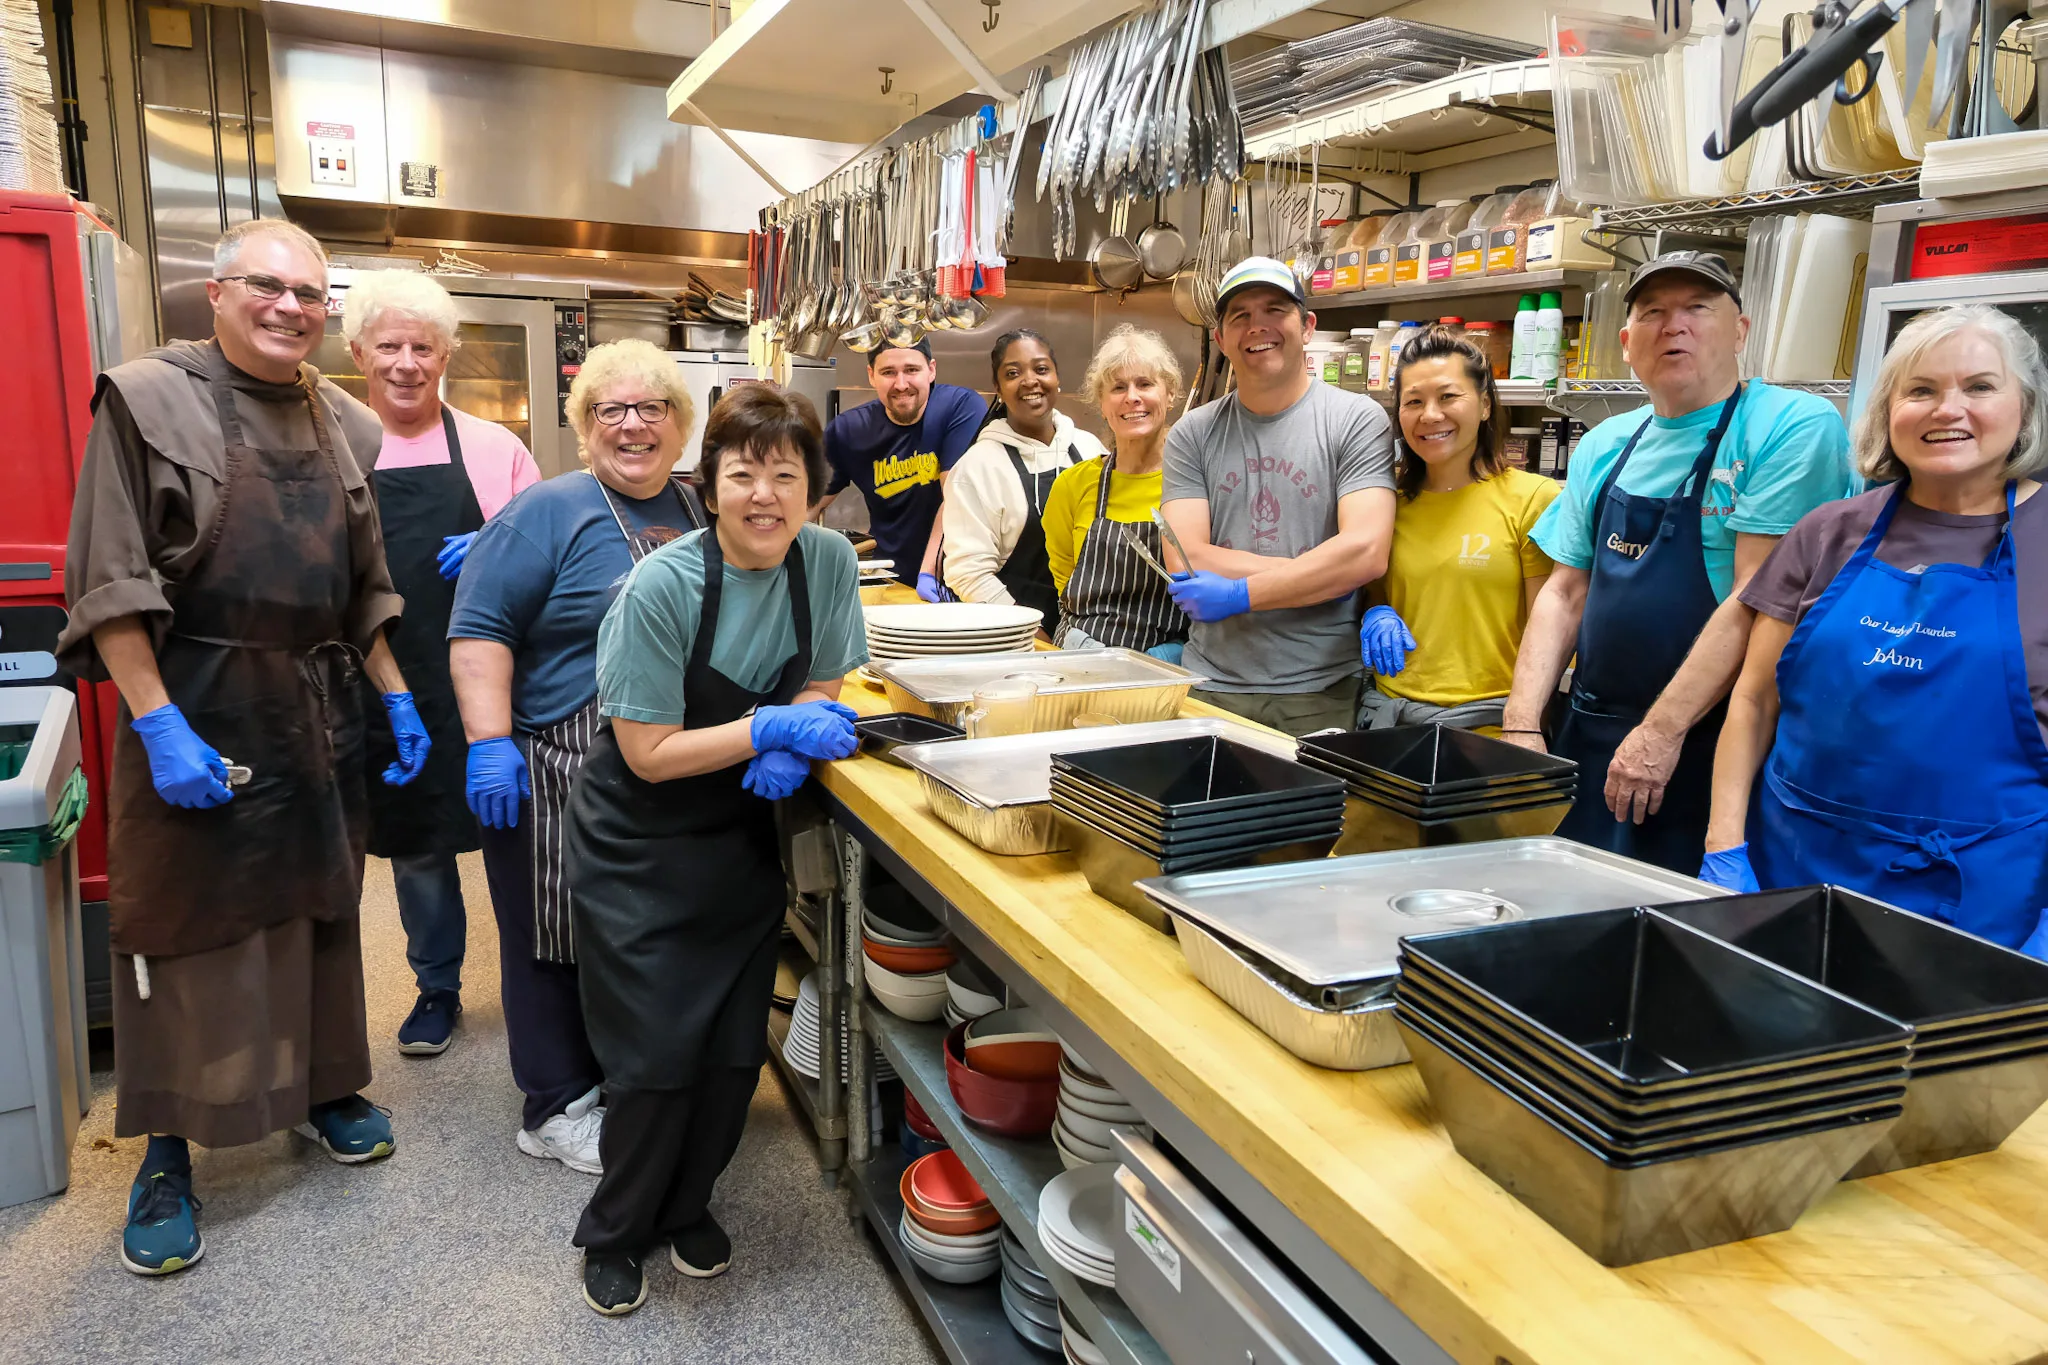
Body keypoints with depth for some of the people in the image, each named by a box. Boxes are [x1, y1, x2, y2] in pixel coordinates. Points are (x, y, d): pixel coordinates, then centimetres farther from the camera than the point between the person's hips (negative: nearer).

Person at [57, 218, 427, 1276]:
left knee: (321, 907, 16)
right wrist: (158, 725, -17)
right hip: (195, 714, -5)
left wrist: (396, 699, 11)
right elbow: (112, 585, -11)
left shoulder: (341, 424, 9)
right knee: (186, 928, 4)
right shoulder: (149, 399, -7)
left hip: (320, 717, 5)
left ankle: (325, 1088, 34)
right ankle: (167, 1155, 19)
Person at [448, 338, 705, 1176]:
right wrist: (489, 744, -20)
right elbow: (479, 629, -13)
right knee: (557, 937, 7)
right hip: (558, 778, -6)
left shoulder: (697, 511, 10)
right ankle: (558, 1108, 22)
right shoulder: (549, 512, -8)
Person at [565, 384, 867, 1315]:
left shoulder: (829, 562, -11)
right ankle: (614, 1232, 28)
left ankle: (687, 1205, 35)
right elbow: (649, 754, -19)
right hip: (639, 848, -4)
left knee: (736, 1046, 8)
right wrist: (771, 727, -29)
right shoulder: (661, 588, -23)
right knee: (657, 1054, 1)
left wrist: (793, 738, -21)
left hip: (740, 839, 4)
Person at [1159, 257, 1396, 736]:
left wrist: (1239, 593, -14)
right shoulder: (1192, 435, 5)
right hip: (1211, 686, 2)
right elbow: (1185, 561, -6)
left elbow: (1366, 553, -14)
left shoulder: (1356, 419, -2)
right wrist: (1321, 575, -12)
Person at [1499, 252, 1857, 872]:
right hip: (1590, 739, 5)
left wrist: (1661, 730, -18)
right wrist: (1521, 723, 0)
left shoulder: (1795, 427, -8)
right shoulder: (1604, 447, 10)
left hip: (1710, 745, -5)